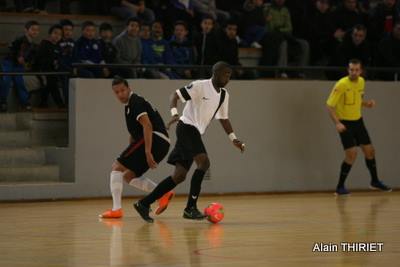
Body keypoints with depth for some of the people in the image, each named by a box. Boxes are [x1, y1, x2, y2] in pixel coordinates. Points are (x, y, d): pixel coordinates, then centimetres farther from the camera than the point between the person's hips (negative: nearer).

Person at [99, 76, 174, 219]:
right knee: (128, 176, 16)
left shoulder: (135, 102, -7)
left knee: (117, 167, -5)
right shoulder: (130, 105, 24)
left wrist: (147, 152, -26)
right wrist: (129, 155, 31)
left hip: (155, 139, -10)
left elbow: (147, 126, -20)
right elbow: (134, 133, 32)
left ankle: (116, 209, -11)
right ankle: (163, 194, 4)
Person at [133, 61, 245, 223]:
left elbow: (223, 118, 21)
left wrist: (233, 139, 13)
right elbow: (176, 95, -13)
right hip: (187, 127, -9)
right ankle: (190, 207, -19)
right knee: (204, 162, -23)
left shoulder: (224, 95, 12)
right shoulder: (200, 86, -11)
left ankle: (144, 204, 9)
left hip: (196, 133, 9)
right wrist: (174, 114, -29)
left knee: (180, 175, 4)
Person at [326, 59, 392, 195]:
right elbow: (329, 105, -20)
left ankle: (375, 181, 32)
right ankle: (340, 187, -4)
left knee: (370, 150, 11)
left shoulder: (361, 82, 1)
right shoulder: (341, 84, -21)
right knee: (352, 153, -16)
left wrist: (367, 103, -4)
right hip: (345, 123, -7)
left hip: (358, 121, 7)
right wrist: (337, 123, -31)